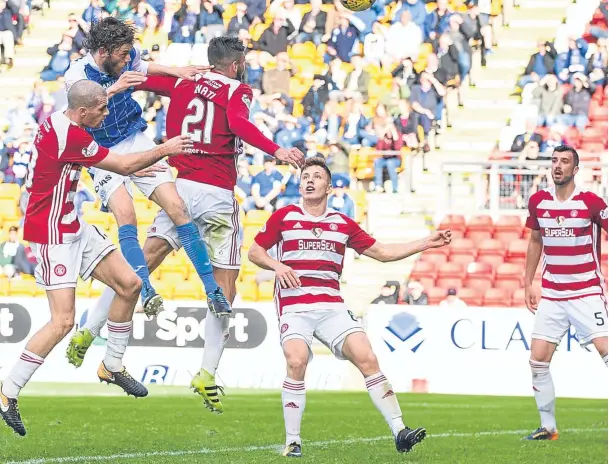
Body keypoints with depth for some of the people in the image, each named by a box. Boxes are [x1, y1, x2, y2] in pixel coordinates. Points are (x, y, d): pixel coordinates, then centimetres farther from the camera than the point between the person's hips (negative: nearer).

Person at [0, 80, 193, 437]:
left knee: (129, 284, 10)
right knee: (63, 321, -13)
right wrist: (164, 150, -2)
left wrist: (136, 167, 27)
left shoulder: (57, 123, 5)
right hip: (52, 234, -10)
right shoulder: (70, 136, -25)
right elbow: (125, 166, -15)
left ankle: (112, 367, 24)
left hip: (71, 227, 10)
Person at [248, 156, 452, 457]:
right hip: (294, 306, -3)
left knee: (367, 359, -13)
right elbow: (254, 252, 12)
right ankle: (292, 441, -13)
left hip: (332, 306, 3)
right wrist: (276, 265, -9)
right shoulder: (284, 217, 7)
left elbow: (381, 252, 19)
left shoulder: (343, 224, 14)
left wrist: (427, 243, 13)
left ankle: (399, 432, -11)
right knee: (296, 362, -26)